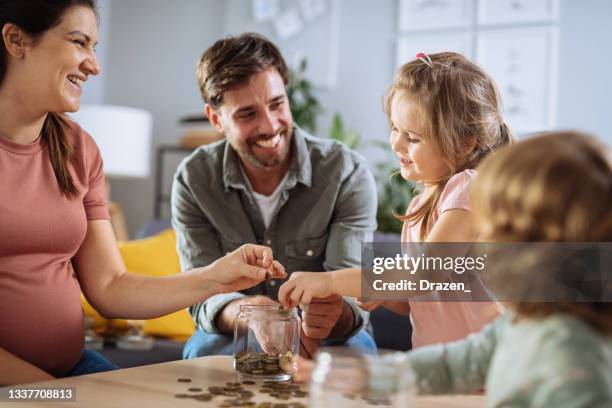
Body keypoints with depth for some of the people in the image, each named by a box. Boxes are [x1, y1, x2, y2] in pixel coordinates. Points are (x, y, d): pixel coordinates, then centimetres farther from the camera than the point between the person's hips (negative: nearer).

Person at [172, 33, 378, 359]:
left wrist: (334, 315, -48)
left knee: (355, 349, -32)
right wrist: (244, 313, -40)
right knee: (205, 353, -32)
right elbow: (203, 294, -14)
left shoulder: (347, 174, -15)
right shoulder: (193, 180, -10)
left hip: (328, 338, 0)